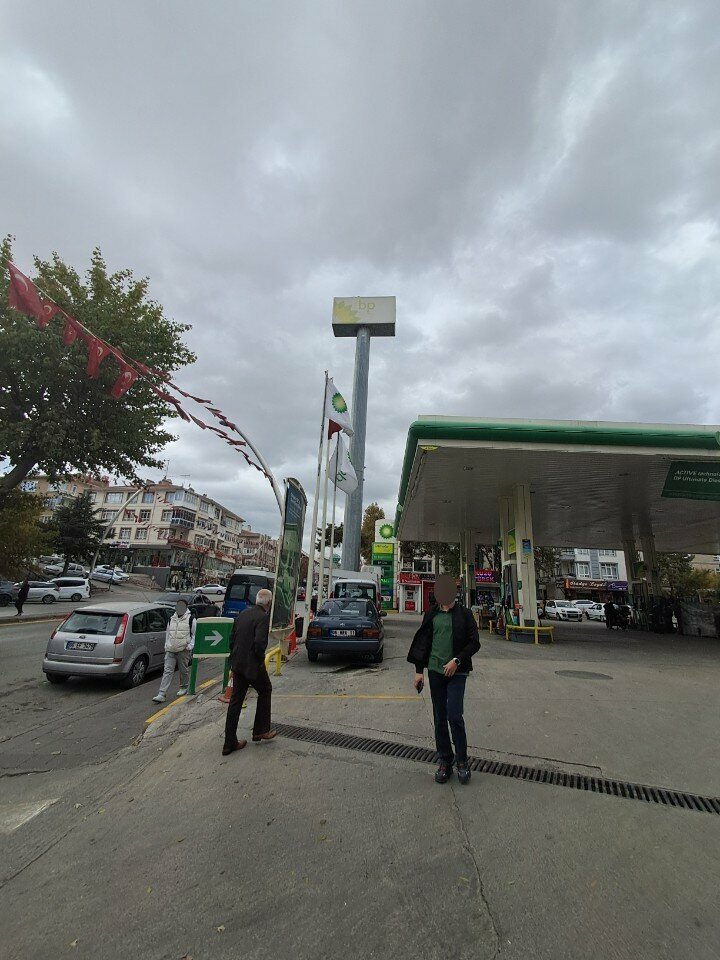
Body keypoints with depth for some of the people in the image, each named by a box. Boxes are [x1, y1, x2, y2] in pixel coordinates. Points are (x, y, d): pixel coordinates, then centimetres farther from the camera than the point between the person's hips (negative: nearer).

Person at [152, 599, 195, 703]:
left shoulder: (191, 619, -3)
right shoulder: (171, 619, 12)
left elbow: (195, 634, -1)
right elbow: (168, 633, 21)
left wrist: (190, 646, -10)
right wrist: (166, 646, 13)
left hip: (183, 650, -4)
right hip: (170, 650, 4)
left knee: (183, 670, 9)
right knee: (167, 671, -2)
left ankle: (183, 688, 30)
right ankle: (161, 694, -3)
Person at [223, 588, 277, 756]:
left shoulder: (242, 614, 7)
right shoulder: (263, 617, -17)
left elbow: (232, 639, 11)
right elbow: (259, 643, -26)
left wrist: (235, 658, 17)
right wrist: (260, 661, -10)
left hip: (237, 664, 7)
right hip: (252, 665, -7)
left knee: (235, 701, 13)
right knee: (265, 691, 17)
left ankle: (230, 742, 19)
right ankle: (260, 731, 25)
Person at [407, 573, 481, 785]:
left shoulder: (464, 614, -2)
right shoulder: (432, 615, 6)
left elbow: (474, 642, -3)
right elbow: (423, 642, 9)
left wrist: (456, 661, -14)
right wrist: (419, 670, 6)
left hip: (456, 672, -3)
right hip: (435, 671, 3)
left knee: (454, 716, -7)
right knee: (439, 718, 9)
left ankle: (462, 761, 15)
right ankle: (445, 761, 25)